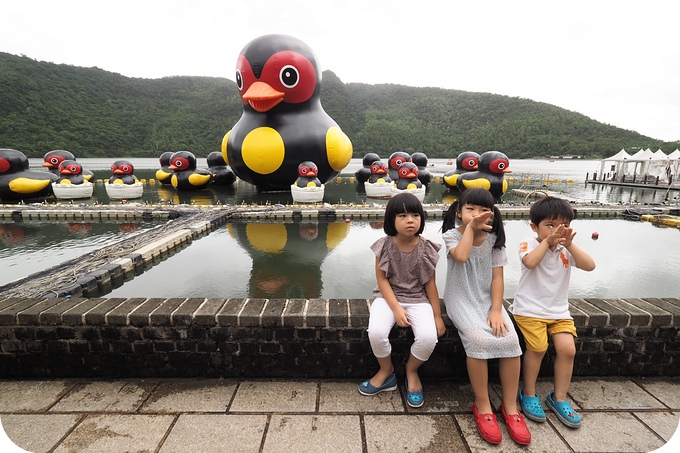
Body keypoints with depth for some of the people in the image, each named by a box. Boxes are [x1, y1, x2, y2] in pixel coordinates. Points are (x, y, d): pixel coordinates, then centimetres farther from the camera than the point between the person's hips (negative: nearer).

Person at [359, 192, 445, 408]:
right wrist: (396, 308, -17)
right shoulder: (384, 245, -10)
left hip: (418, 299, 1)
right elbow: (382, 279, -8)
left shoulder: (426, 249, -8)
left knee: (428, 337, -25)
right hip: (389, 296, 0)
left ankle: (411, 370, 10)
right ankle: (386, 371, 7)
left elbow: (430, 283, -1)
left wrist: (437, 316, 0)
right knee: (376, 333, -27)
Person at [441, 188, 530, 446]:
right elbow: (461, 256, -29)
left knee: (510, 339, -22)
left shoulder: (494, 239, 2)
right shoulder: (452, 235, -6)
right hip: (461, 301, -3)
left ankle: (510, 406, -2)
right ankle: (482, 405, -9)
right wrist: (470, 227, -21)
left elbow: (497, 278, -1)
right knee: (479, 339, -29)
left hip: (487, 300, 3)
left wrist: (496, 310, -12)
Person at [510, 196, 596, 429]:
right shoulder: (529, 244, -7)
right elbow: (530, 262, -30)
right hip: (530, 309, -4)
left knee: (567, 349, -8)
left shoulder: (566, 249, 5)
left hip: (559, 310, 5)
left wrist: (569, 244, -18)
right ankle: (529, 393, 10)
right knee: (538, 348, -16)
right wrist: (547, 241, -24)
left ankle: (559, 398, 14)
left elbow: (589, 266, -11)